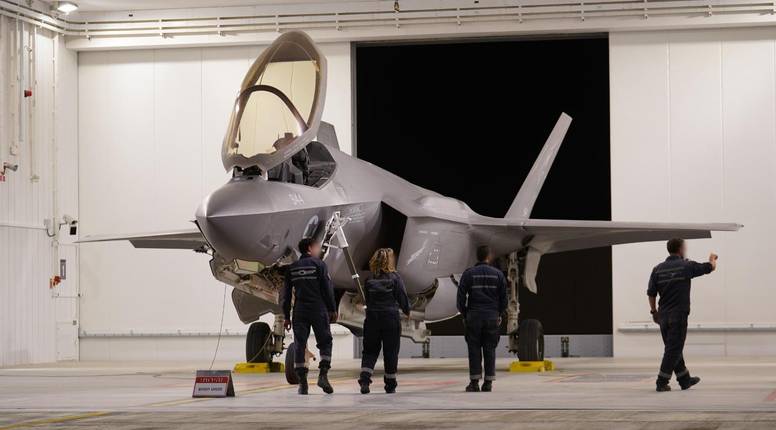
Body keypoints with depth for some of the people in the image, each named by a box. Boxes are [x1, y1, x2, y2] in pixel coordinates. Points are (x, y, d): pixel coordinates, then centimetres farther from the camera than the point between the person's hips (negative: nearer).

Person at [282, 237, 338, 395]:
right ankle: (323, 375, -9)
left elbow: (286, 294, 10)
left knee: (299, 346, 3)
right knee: (325, 342, 7)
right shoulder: (318, 264, -1)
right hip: (318, 311, -3)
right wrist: (333, 310, 2)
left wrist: (287, 316, 14)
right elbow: (327, 289, -5)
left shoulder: (292, 268, 10)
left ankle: (302, 383, -2)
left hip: (299, 311, 3)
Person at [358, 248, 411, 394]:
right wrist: (407, 311, 15)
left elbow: (367, 300, 7)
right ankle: (390, 385, 13)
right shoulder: (394, 278, -7)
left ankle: (364, 378, -12)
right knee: (391, 352, 7)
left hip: (372, 318, 2)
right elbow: (403, 298, -3)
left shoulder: (369, 279, 1)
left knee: (370, 350, 9)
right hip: (391, 319, -2)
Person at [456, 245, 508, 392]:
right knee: (490, 349, 5)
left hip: (473, 317, -1)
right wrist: (499, 314, 17)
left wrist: (464, 315, 7)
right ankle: (488, 382, 4)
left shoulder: (469, 273, -2)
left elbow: (461, 296, -3)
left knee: (474, 349, 2)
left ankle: (474, 381, -2)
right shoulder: (498, 274, 3)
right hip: (492, 317, 1)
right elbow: (504, 297, 5)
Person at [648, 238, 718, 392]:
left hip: (663, 315, 6)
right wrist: (712, 259, 30)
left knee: (673, 349, 15)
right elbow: (710, 268, 7)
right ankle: (662, 383, -7)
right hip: (679, 315, -5)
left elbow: (651, 293, 4)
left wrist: (654, 311, 16)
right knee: (673, 350, -3)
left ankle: (685, 379, 26)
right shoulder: (686, 266, -6)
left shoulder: (658, 269, 4)